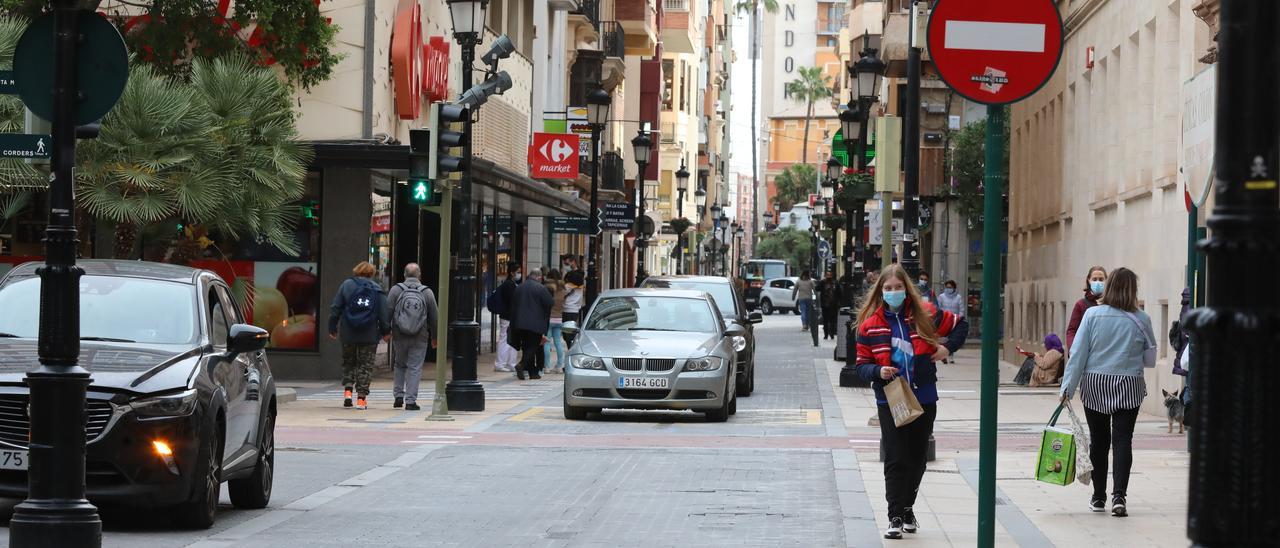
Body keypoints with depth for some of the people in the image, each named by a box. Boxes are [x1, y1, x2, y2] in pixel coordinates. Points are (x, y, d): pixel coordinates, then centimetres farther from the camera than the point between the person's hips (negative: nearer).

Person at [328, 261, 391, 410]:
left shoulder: (346, 285, 1)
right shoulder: (376, 289, 1)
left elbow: (335, 308, 1)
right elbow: (384, 312, 1)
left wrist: (332, 328, 7)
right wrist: (386, 331, 10)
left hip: (348, 334, 1)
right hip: (369, 336, -1)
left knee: (348, 362, 17)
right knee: (366, 365, 5)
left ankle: (347, 390, 1)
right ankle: (361, 397, 0)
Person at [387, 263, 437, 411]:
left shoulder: (395, 290, -2)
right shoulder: (427, 292, 0)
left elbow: (388, 312, -4)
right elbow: (433, 317, 5)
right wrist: (434, 337, 15)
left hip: (399, 336, 1)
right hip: (420, 338, -1)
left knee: (399, 365, 18)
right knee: (415, 368, 2)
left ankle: (398, 396, 12)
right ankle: (410, 401, -1)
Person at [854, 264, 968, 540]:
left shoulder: (925, 315, 0)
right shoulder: (870, 325, -3)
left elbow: (960, 325, 15)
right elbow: (862, 364, 1)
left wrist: (948, 346, 0)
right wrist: (878, 372, -18)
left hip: (924, 399, 2)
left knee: (917, 459, 12)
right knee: (896, 460, -9)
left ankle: (907, 508, 30)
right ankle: (896, 517, -5)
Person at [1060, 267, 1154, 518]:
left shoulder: (1092, 314, -7)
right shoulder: (1141, 320, -6)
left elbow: (1078, 353, -7)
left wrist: (1068, 386, -3)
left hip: (1095, 385, 1)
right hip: (1129, 386, -1)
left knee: (1099, 441, 11)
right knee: (1122, 440, 0)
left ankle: (1099, 497, 18)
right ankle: (1118, 495, -13)